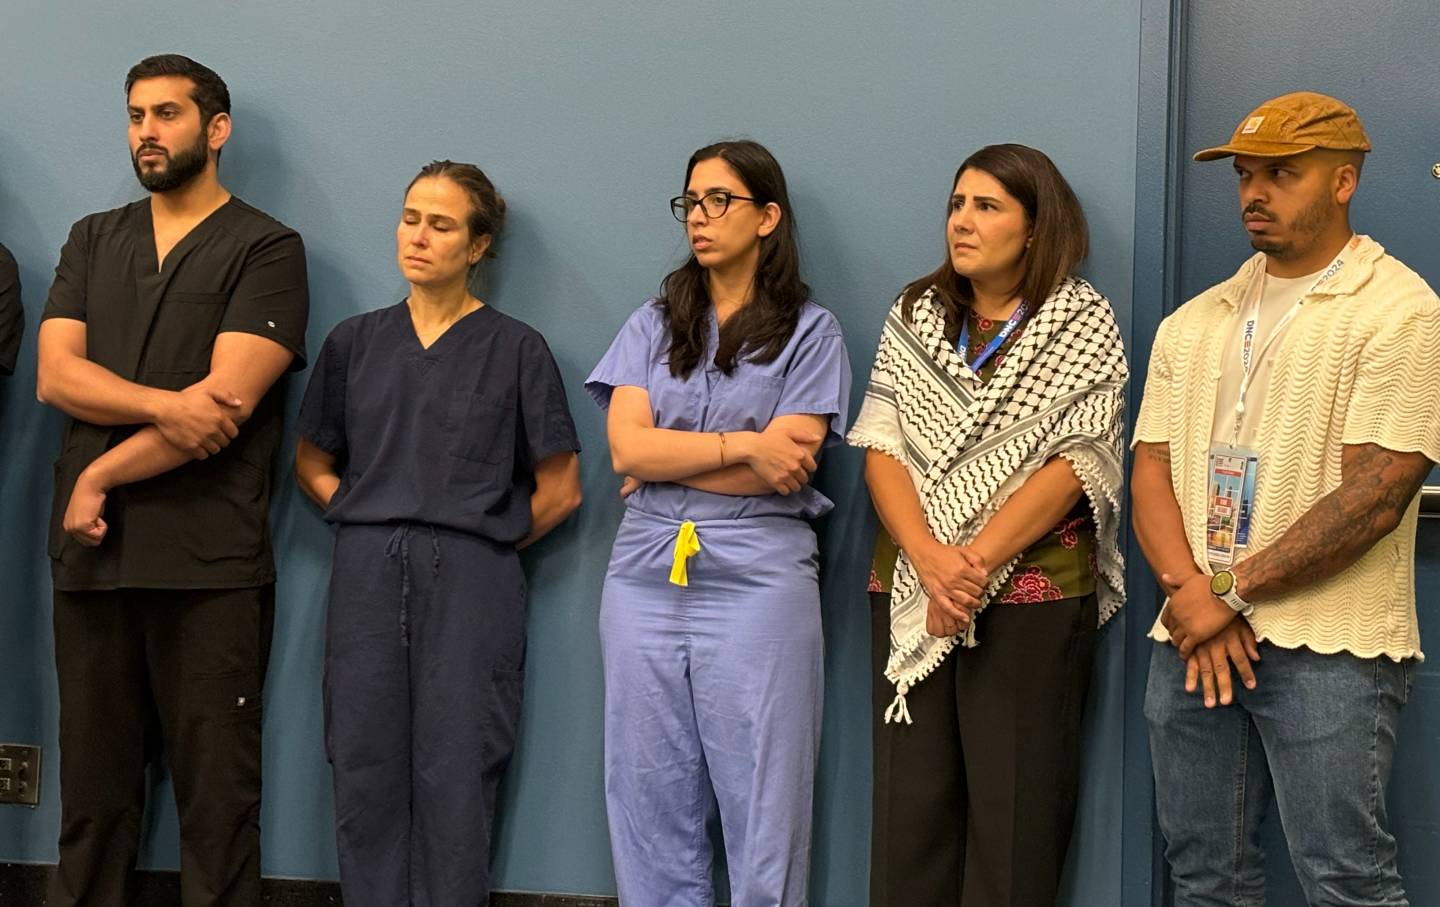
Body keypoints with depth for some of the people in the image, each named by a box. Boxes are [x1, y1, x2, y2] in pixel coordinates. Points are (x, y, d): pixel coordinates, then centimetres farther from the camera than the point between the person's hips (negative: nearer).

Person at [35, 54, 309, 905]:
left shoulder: (266, 249, 0)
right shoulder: (93, 241, 16)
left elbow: (230, 399, -10)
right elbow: (55, 374, 3)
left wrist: (102, 475, -7)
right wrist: (166, 404, -14)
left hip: (210, 562, -4)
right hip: (92, 551, 5)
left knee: (217, 791, -1)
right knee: (92, 783, 8)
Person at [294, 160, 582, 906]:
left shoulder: (515, 349, 2)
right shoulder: (355, 342, 11)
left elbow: (559, 491, 2)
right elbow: (312, 465, 17)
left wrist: (481, 542, 2)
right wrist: (377, 525, 5)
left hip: (469, 583, -3)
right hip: (367, 577, 3)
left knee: (456, 778, -2)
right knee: (365, 773, 3)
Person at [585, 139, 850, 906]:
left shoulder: (809, 332, 2)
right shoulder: (653, 326, 12)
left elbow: (788, 464, -9)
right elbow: (627, 447, -1)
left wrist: (665, 459, -4)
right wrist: (745, 444, -9)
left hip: (757, 577, -3)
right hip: (646, 576, 4)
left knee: (761, 795, -1)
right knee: (649, 796, 6)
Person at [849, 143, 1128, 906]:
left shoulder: (1083, 324, 0)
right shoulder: (916, 314, 10)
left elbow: (1075, 463, -9)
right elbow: (881, 449, 2)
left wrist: (978, 562, -18)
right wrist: (929, 558, -15)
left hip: (1033, 594, -3)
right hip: (910, 589, 3)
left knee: (1015, 812, -1)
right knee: (908, 805, 3)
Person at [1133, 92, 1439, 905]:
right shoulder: (1194, 323, 15)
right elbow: (1152, 469, 8)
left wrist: (1232, 591, -12)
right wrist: (1191, 592, -10)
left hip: (1329, 651, -6)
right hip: (1193, 642, 6)